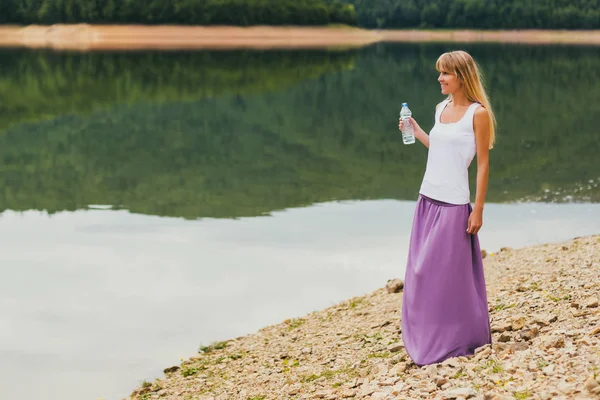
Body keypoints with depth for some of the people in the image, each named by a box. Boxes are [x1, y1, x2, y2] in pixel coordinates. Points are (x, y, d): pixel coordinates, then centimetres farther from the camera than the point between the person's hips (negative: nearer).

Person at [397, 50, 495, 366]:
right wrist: (416, 133, 12)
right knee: (422, 273, 10)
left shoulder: (478, 114, -9)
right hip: (428, 199, 7)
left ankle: (454, 341, 13)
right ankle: (426, 340, 22)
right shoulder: (441, 108, 11)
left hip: (454, 204, -7)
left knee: (448, 274, -1)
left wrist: (478, 209, -12)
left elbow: (483, 164, -9)